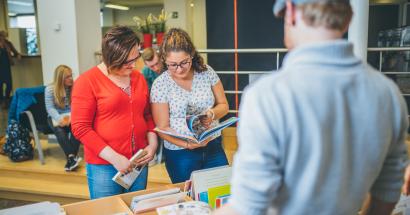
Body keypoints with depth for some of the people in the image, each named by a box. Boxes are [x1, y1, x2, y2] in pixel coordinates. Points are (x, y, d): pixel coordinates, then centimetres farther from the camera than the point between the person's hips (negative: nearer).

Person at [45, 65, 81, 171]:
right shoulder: (50, 89, -3)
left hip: (70, 116, 1)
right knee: (59, 130, -35)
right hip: (55, 117, -1)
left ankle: (70, 159, -38)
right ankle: (72, 157, -46)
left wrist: (70, 116, -25)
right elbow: (50, 108, -8)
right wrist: (60, 118, -27)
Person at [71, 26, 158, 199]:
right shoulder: (88, 81, -9)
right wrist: (114, 158, -17)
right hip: (104, 166, -5)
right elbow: (80, 127, -12)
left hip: (138, 163, 5)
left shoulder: (138, 78, 7)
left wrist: (153, 143, 0)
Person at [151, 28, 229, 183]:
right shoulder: (160, 85, -11)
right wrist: (188, 144, -23)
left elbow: (223, 105, 5)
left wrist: (212, 114, -17)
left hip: (213, 147, 3)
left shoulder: (207, 72, -3)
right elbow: (163, 128, -9)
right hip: (180, 153, -2)